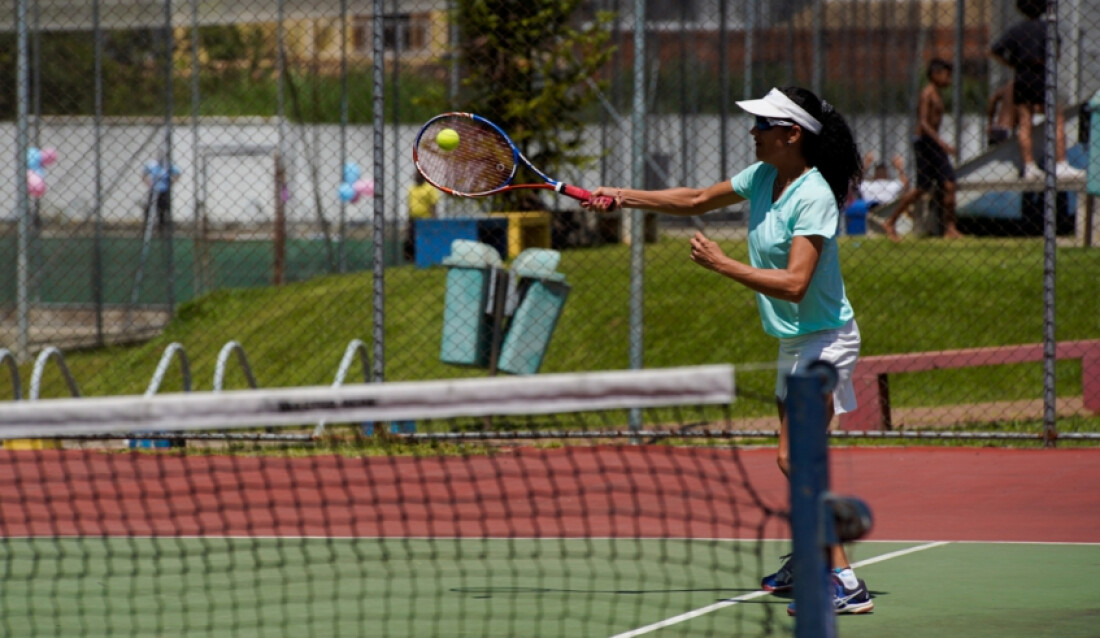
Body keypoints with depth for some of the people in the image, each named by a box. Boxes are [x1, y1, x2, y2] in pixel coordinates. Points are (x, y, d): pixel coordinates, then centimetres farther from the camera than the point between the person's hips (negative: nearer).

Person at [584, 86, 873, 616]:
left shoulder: (813, 198, -23)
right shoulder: (762, 176, 4)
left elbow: (794, 284, -31)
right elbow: (696, 200, 20)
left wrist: (723, 265, -26)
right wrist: (625, 197, 14)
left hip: (824, 340, -10)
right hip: (793, 341, 10)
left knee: (795, 457, -21)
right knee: (795, 457, 22)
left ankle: (846, 583, -24)